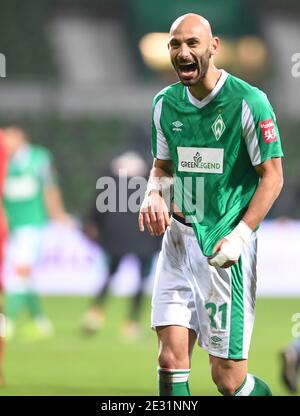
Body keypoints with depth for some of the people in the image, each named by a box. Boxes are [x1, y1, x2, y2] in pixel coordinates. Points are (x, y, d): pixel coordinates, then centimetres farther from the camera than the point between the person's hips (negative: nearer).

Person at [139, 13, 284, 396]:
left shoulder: (248, 102, -10)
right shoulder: (166, 103, 8)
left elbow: (272, 177, -7)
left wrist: (239, 236, -16)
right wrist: (153, 196, -1)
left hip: (226, 248, -5)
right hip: (178, 239, 5)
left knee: (228, 377, -4)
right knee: (171, 358, -7)